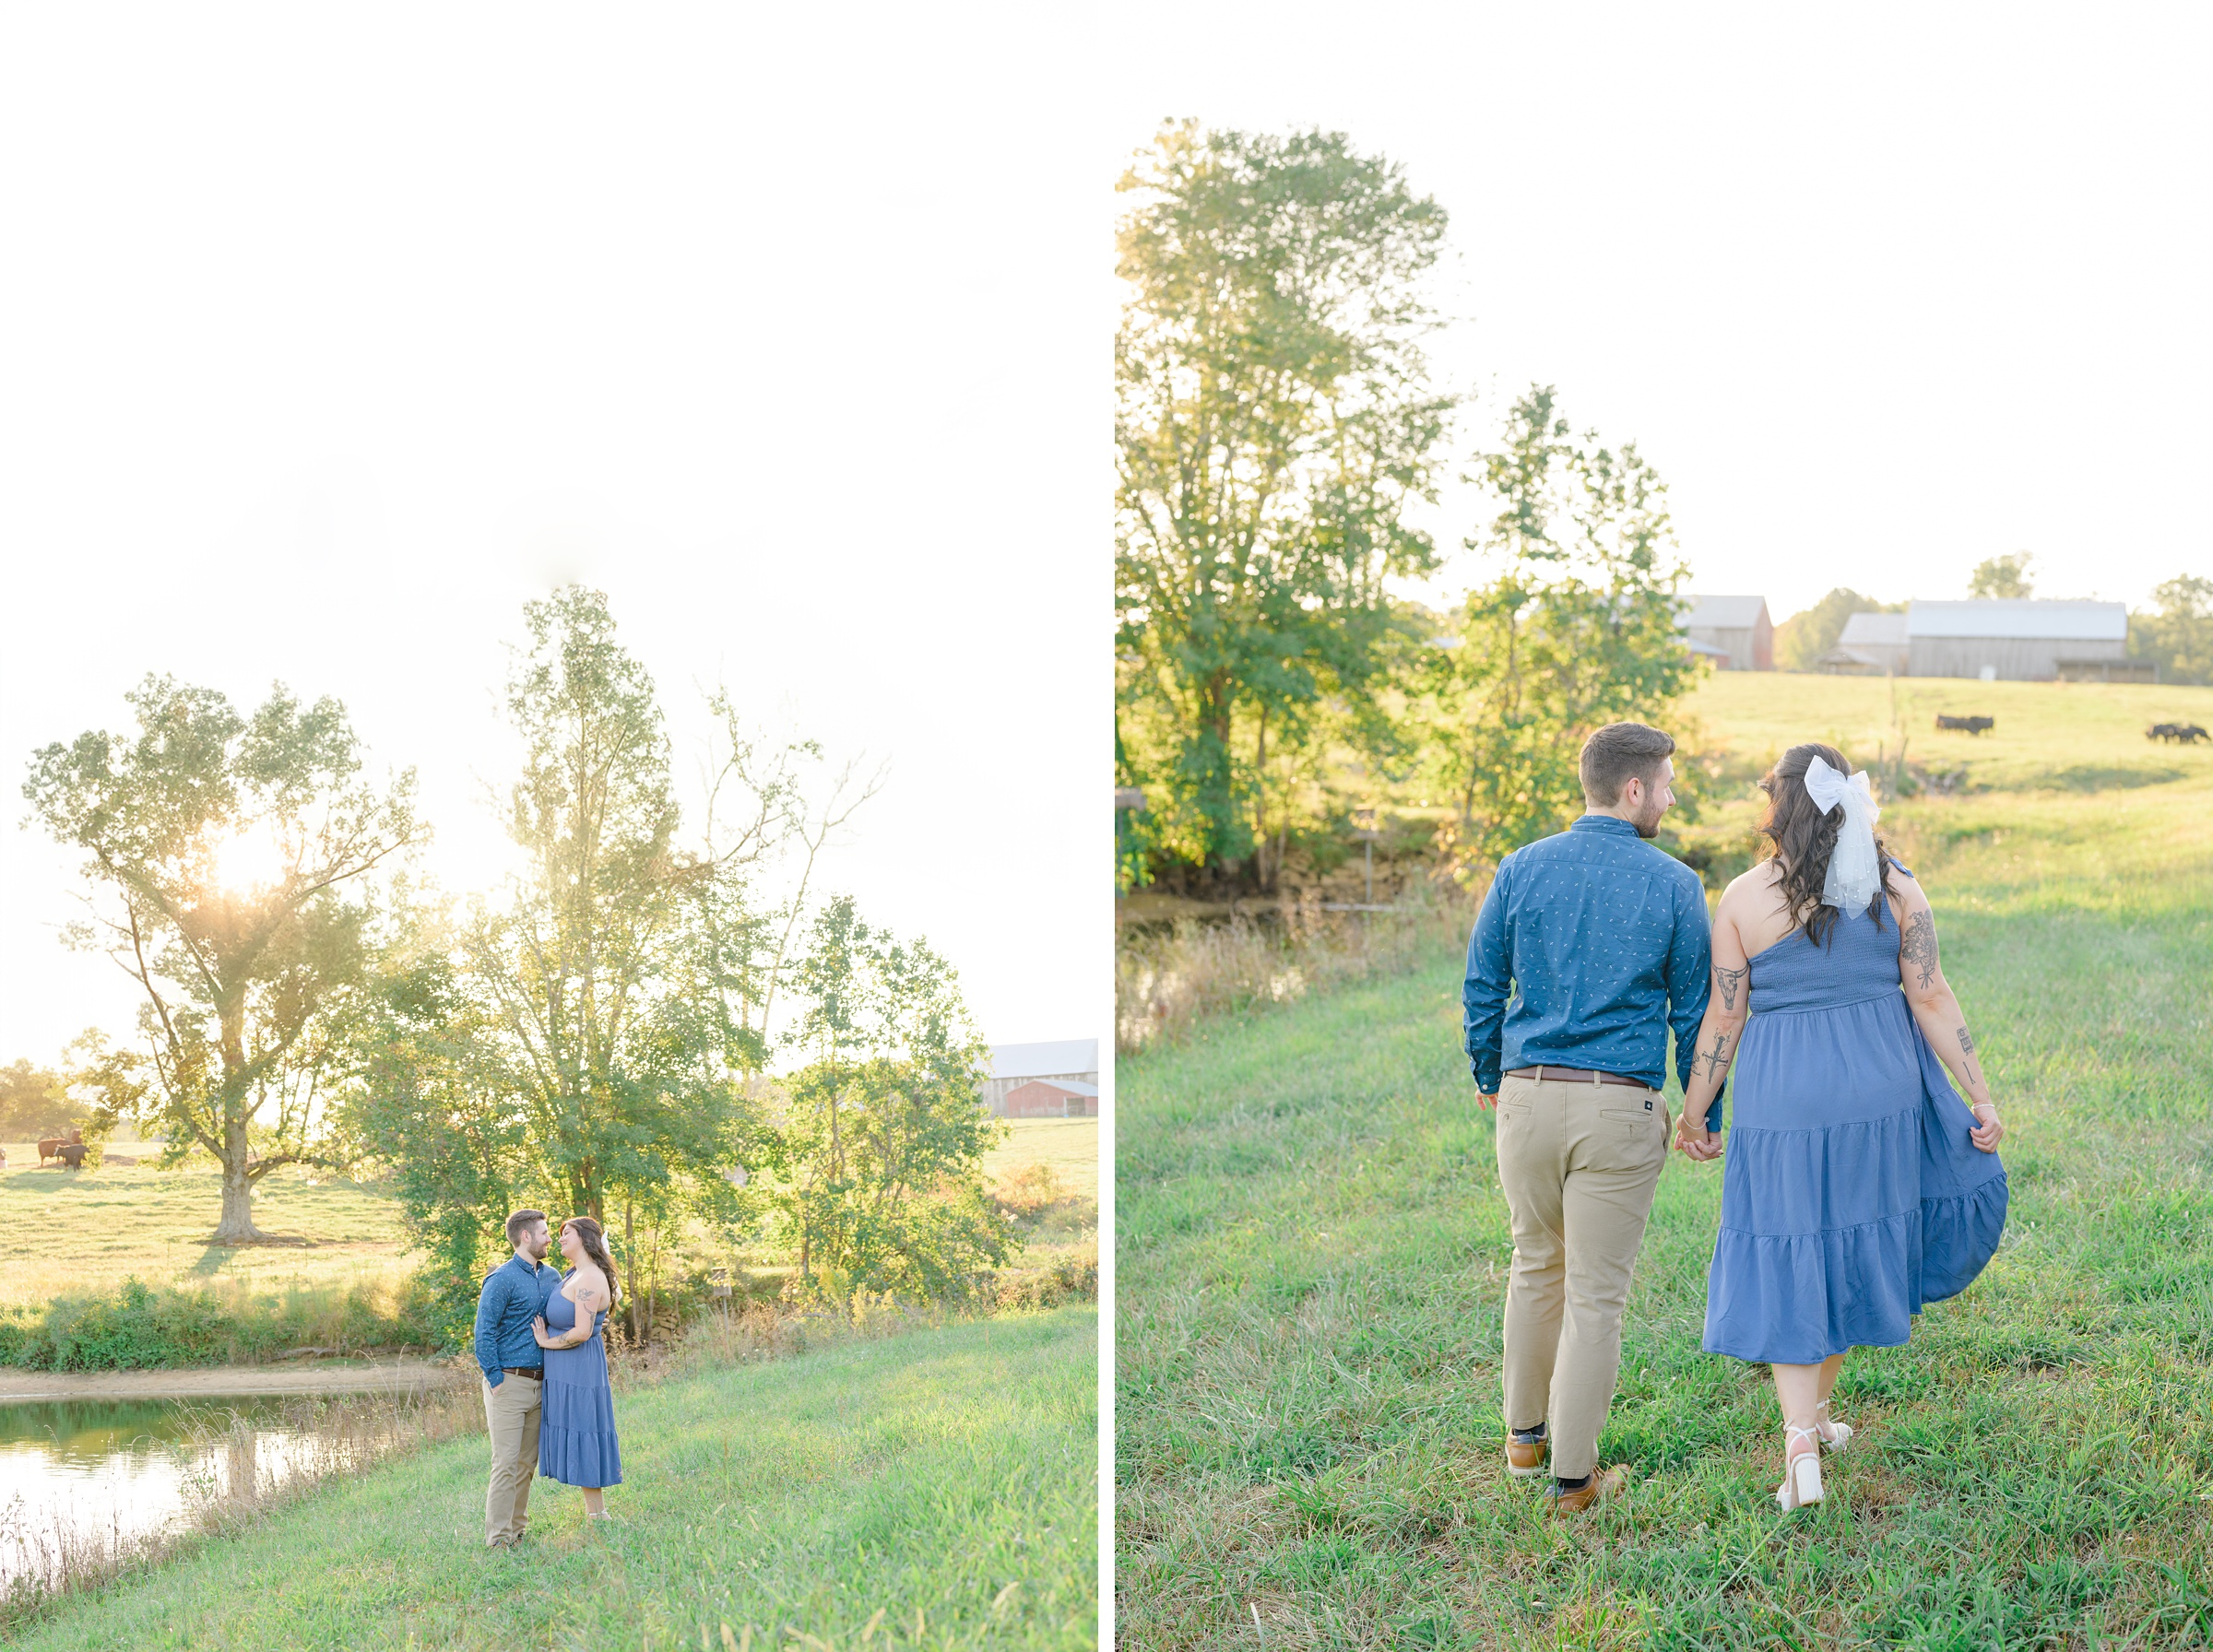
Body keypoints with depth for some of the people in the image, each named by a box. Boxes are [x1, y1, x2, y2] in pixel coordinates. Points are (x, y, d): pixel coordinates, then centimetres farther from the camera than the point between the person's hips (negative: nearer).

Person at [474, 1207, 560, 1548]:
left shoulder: (550, 1277, 13)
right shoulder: (502, 1280, -10)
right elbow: (484, 1333, -12)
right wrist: (495, 1380, -15)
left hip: (538, 1384, 7)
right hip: (509, 1383, -7)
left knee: (527, 1463, 11)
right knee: (506, 1463, -8)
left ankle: (517, 1529, 20)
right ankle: (497, 1538, -5)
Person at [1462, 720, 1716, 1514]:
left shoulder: (1520, 871, 1)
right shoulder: (1674, 885, -5)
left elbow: (1482, 989, 7)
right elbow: (1694, 1010, 2)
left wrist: (1488, 1076, 23)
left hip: (1528, 1094, 3)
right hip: (1621, 1106, -3)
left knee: (1536, 1265, 22)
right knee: (1595, 1294, 5)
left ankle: (1525, 1435, 33)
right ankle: (1572, 1475, 11)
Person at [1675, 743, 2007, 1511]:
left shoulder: (1743, 899, -6)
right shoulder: (1896, 889, 0)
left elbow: (1723, 1017, -4)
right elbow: (1931, 999, -3)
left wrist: (1693, 1110, 6)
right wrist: (1981, 1098, 2)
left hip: (1781, 1099, -2)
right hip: (1881, 1094, 2)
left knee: (1786, 1271, 4)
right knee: (1856, 1245, 19)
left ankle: (1801, 1445, -8)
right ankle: (1815, 1408, 31)